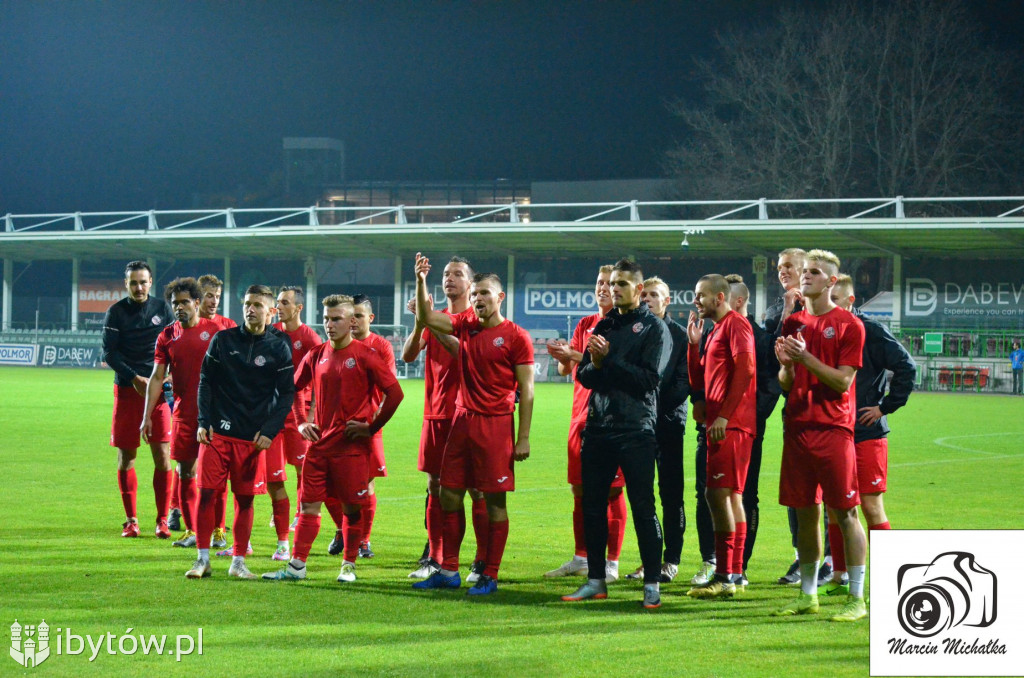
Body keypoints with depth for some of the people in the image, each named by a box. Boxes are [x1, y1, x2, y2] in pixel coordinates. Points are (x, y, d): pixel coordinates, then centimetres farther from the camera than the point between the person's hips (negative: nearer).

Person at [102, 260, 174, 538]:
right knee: (126, 457, 2)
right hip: (127, 390, 0)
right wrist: (136, 378, -13)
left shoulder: (162, 308, 7)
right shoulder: (116, 312, 2)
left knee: (163, 457, -5)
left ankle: (162, 520, 1)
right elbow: (109, 353, -3)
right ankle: (130, 520, 11)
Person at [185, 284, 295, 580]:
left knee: (245, 499, 3)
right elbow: (206, 382, 8)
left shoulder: (279, 348, 2)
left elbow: (286, 394, 2)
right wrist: (203, 422, -2)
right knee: (206, 492, -4)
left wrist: (269, 431, -7)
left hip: (253, 437, 0)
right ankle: (203, 559, 4)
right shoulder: (223, 340, 5)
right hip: (217, 433, 1)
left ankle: (238, 561, 14)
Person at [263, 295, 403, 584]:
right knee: (308, 505, 3)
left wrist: (372, 426, -8)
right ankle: (296, 565, 6)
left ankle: (349, 565, 14)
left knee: (352, 507, 2)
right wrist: (301, 421, 12)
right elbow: (294, 387, 24)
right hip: (320, 442, 5)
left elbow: (394, 392, -10)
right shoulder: (317, 355, 8)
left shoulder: (365, 356, -8)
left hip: (353, 445, -5)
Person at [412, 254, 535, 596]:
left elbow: (526, 391, -6)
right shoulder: (465, 327, 11)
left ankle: (490, 576, 4)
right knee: (449, 494, 6)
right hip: (462, 420, 6)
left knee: (495, 500, -1)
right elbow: (427, 318, 6)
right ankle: (448, 571, 15)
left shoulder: (515, 336, -5)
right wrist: (421, 281, -10)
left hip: (495, 423, -6)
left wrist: (523, 438, -11)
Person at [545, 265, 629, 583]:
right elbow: (567, 369, 16)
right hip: (582, 411, 7)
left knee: (611, 489, -5)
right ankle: (581, 558, 20)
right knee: (580, 488, 10)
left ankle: (612, 563, -2)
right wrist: (562, 358, -6)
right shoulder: (585, 324, 17)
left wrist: (575, 354, -21)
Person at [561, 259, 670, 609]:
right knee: (592, 506, 8)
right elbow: (583, 374, 13)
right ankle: (595, 580, 17)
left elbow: (649, 378, -12)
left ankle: (652, 584, -1)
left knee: (643, 507, -5)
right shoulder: (604, 325, 16)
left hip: (636, 430, -6)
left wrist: (608, 359, -13)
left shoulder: (654, 328, -1)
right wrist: (595, 364, -9)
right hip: (598, 427, 6)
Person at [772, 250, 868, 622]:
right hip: (798, 427, 6)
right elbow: (786, 384, 15)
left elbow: (843, 382, -10)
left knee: (845, 513, -5)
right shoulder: (793, 323, 14)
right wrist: (786, 364, -7)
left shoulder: (848, 324, -3)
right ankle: (807, 595, 18)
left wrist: (805, 358, -18)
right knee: (805, 512, 10)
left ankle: (857, 599, -1)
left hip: (833, 428, -5)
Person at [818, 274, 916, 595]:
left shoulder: (870, 330, -8)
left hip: (866, 433, -6)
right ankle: (839, 577, 16)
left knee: (871, 505, -5)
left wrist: (885, 407, -8)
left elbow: (906, 367, -9)